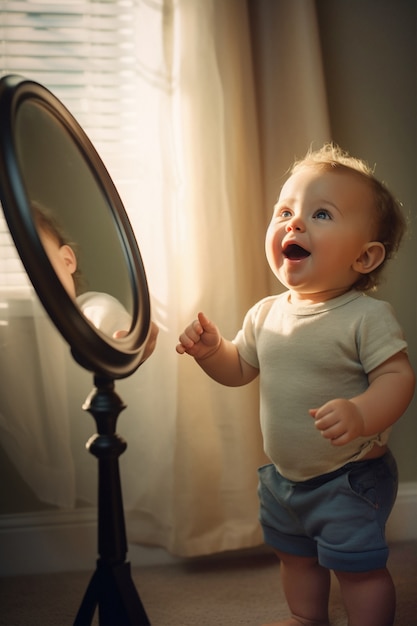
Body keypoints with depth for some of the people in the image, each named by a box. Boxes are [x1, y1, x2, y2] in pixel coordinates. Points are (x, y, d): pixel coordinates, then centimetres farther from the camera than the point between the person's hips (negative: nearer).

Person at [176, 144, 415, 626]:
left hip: (349, 478, -7)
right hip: (283, 476, 7)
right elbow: (238, 369, 9)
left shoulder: (367, 317, -20)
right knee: (294, 555, 25)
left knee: (359, 567, 5)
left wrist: (360, 414, -42)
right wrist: (209, 349, -11)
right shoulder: (266, 314, -2)